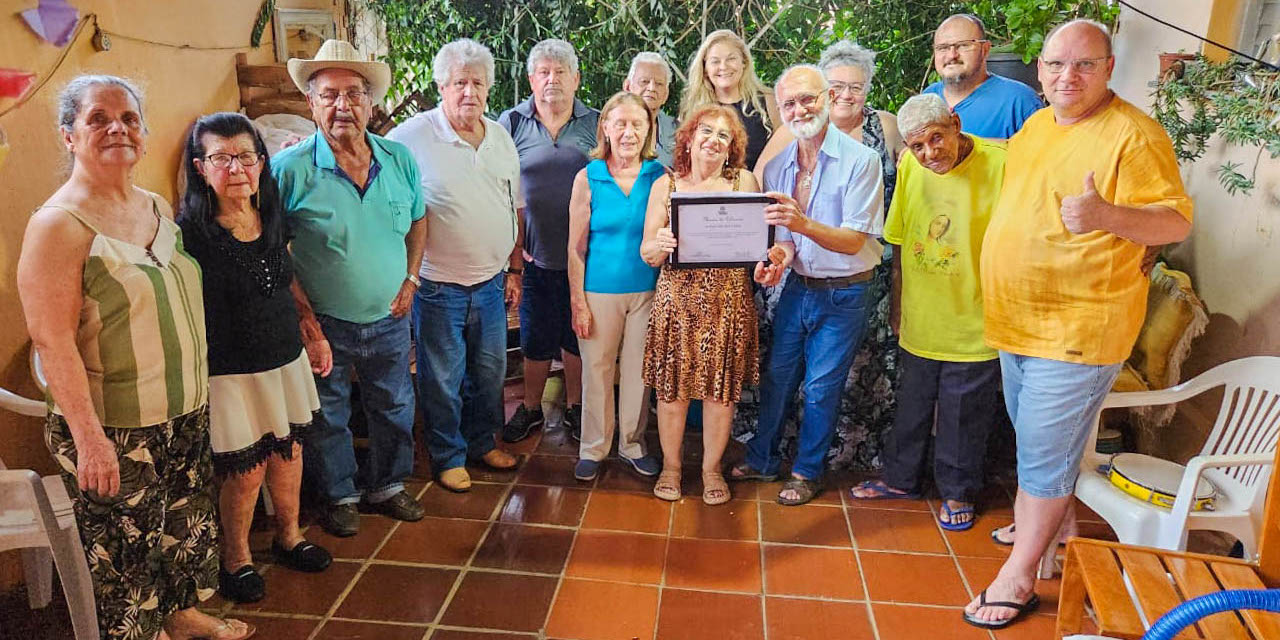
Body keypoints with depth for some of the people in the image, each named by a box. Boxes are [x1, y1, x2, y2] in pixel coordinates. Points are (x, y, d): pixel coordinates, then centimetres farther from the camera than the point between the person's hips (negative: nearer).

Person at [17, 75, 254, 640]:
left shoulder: (157, 208, 7)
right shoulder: (59, 224, -15)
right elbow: (51, 339, -19)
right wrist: (88, 436, -22)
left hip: (187, 413, 7)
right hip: (113, 430, -7)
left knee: (187, 524, 21)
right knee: (123, 550, 9)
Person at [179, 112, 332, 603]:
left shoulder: (273, 218, 3)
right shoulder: (190, 233, -16)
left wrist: (313, 336, 15)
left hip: (285, 360, 6)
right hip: (231, 373, -5)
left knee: (289, 451, 16)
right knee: (246, 470, 4)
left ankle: (289, 537, 39)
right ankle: (235, 559, 29)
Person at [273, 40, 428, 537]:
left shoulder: (400, 160, -4)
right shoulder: (290, 168, -16)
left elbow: (418, 220, 11)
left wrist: (410, 279, 2)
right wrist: (303, 313, -13)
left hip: (389, 320, 4)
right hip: (325, 325, -3)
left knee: (394, 407, 19)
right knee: (327, 417, 13)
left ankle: (387, 487, 41)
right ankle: (340, 496, 36)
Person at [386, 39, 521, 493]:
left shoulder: (501, 138, 6)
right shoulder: (413, 136, -11)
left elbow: (515, 208, 13)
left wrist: (514, 270, 12)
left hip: (490, 282, 5)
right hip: (437, 285, -5)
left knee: (490, 370, 16)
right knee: (443, 377, 8)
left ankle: (482, 442, 37)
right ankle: (449, 456, 26)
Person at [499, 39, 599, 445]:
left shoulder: (596, 125, 4)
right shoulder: (512, 123, 2)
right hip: (534, 255, 0)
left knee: (577, 335, 12)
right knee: (536, 338, 10)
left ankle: (574, 407, 30)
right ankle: (531, 408, 29)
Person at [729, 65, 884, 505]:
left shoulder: (860, 160, -15)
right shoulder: (776, 167, 2)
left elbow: (854, 241, -19)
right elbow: (782, 235, 8)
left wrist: (803, 224, -35)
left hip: (843, 294, -4)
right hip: (797, 288, 5)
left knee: (821, 388, 5)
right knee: (776, 377, 12)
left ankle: (807, 472, 25)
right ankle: (763, 460, 31)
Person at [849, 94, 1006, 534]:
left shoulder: (999, 163, -18)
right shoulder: (910, 166, -2)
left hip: (974, 326, -4)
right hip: (920, 322, 4)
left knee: (964, 417, 13)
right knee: (912, 406, 21)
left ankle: (958, 493, 34)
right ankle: (901, 479, 41)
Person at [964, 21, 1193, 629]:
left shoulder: (1133, 134, -14)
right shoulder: (1035, 125, 9)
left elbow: (1177, 220, -18)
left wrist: (1106, 215, -36)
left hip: (1077, 329, -8)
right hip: (1017, 321, 8)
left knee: (1043, 454, 0)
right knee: (1035, 439, 22)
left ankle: (1019, 577, 13)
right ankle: (1056, 523, 44)